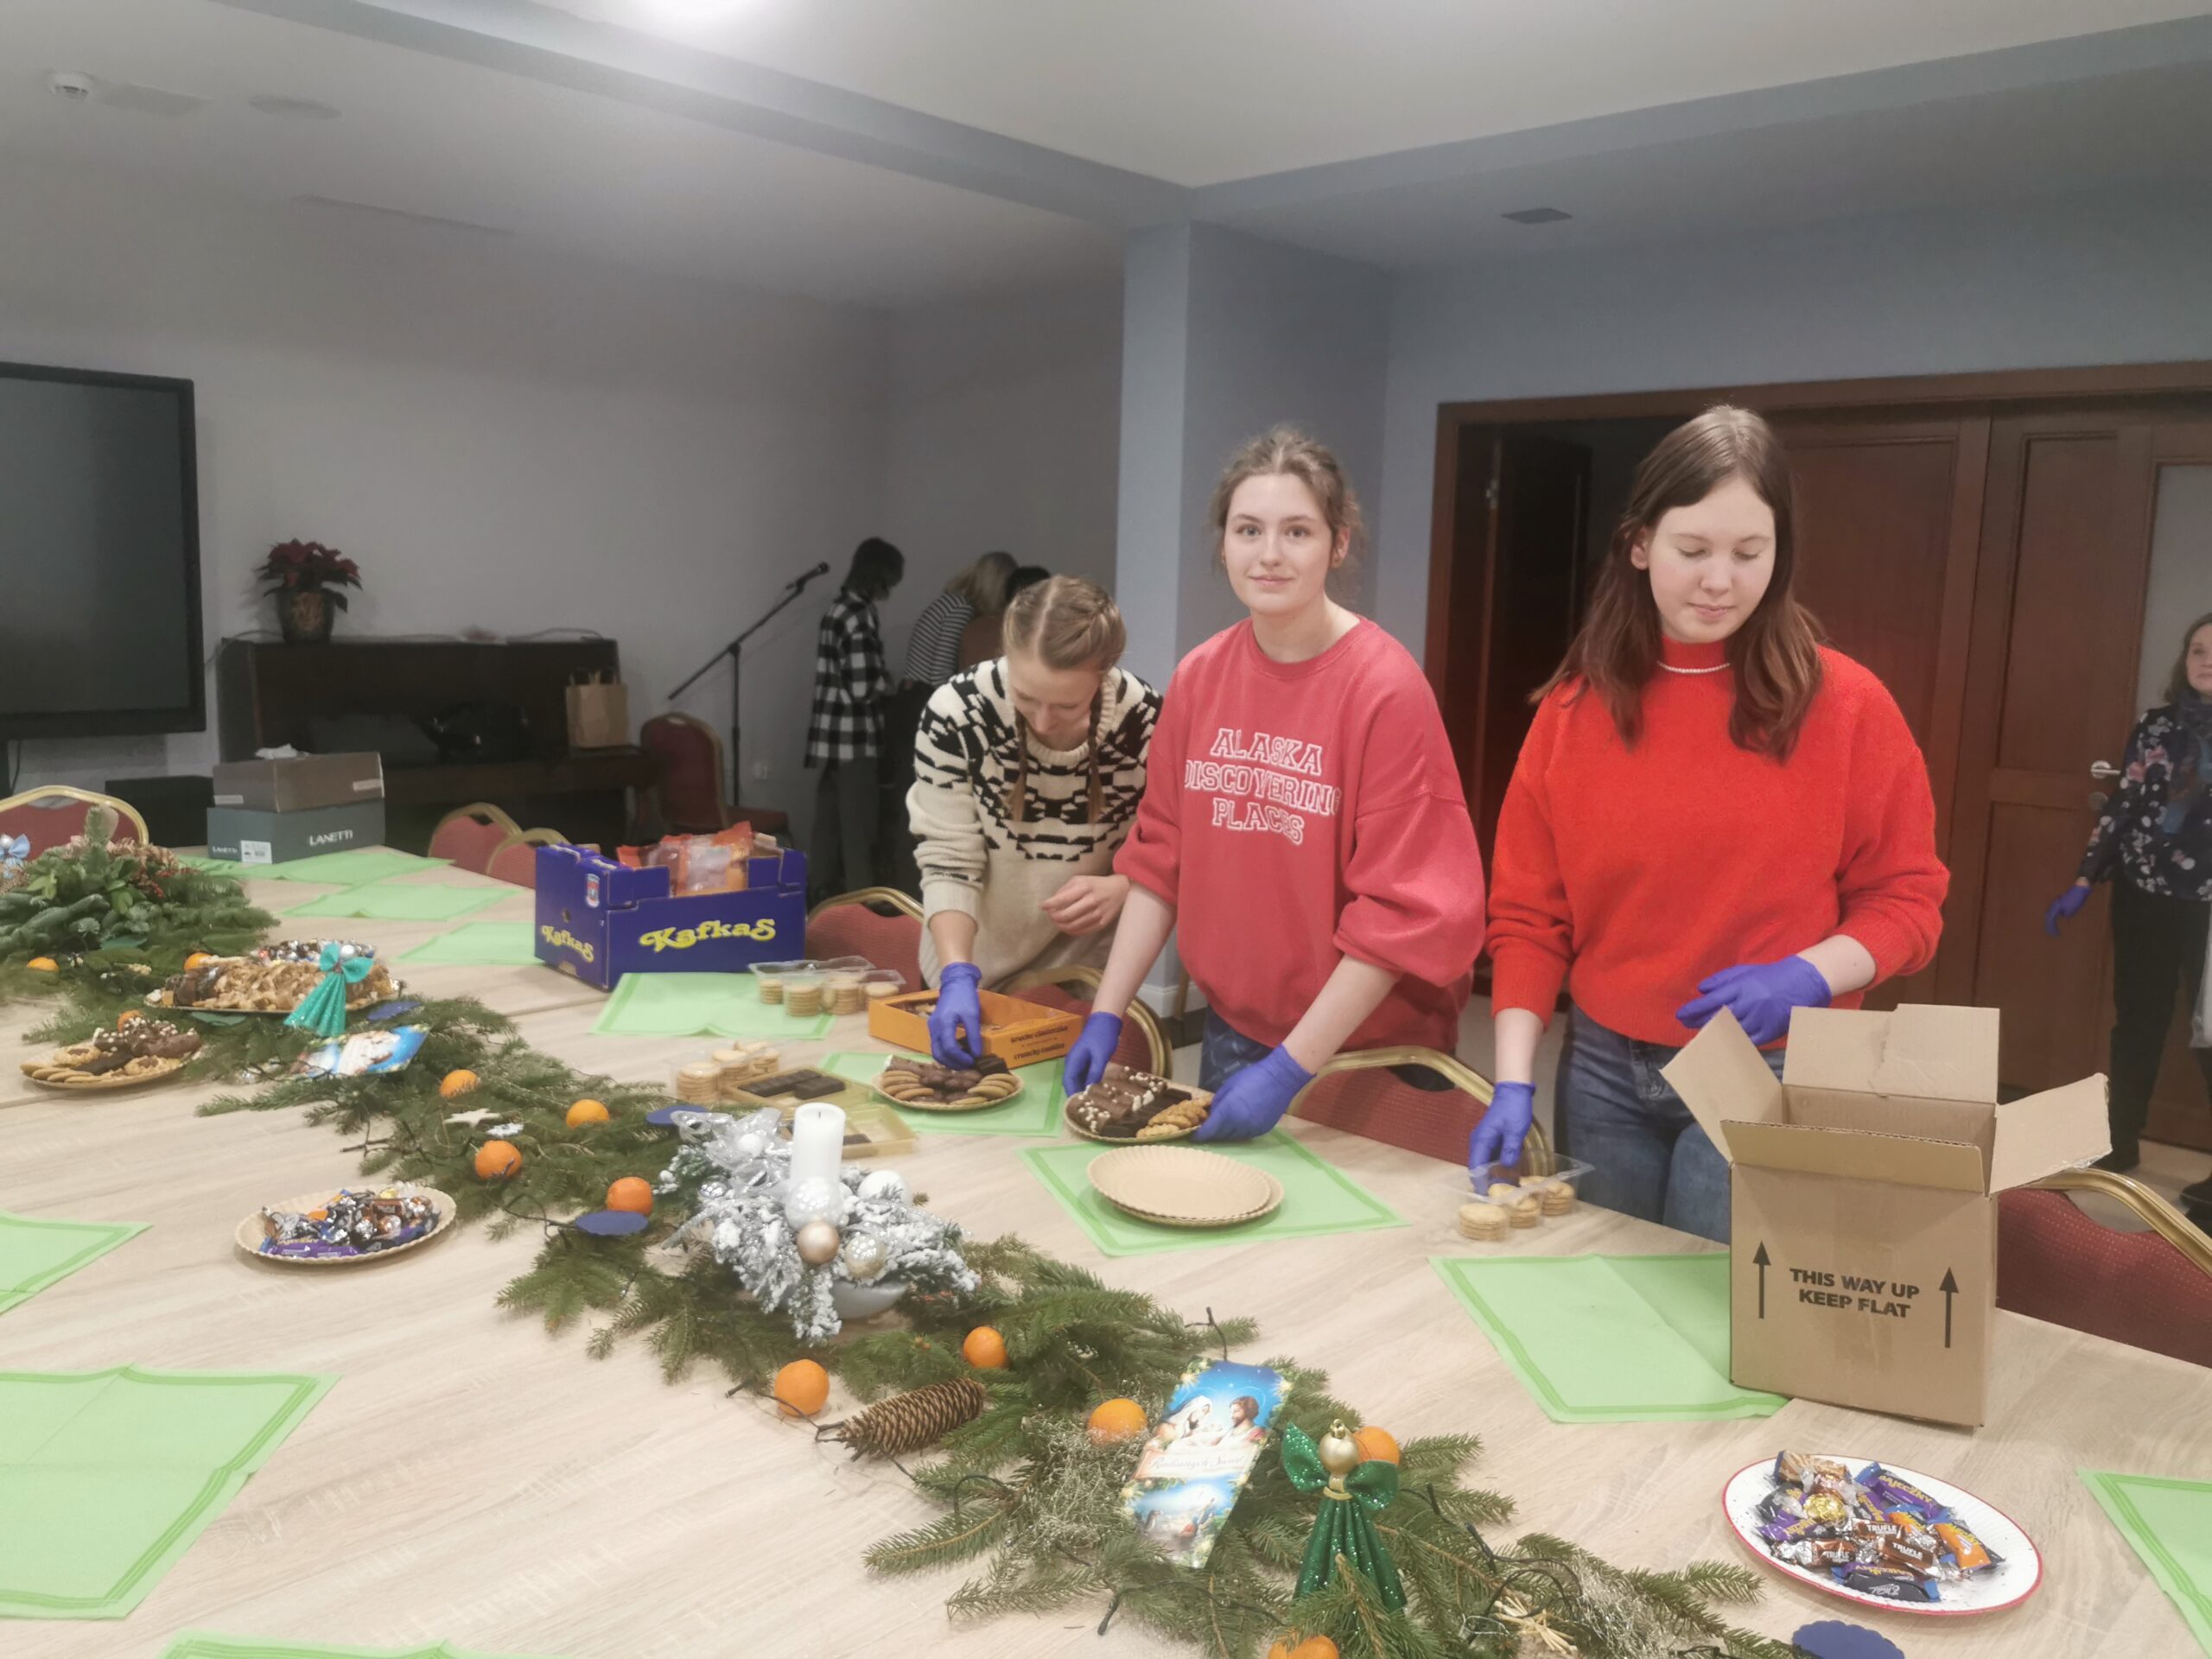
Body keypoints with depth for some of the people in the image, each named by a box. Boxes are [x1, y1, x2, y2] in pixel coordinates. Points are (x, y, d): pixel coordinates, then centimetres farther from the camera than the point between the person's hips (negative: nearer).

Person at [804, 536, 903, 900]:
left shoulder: (839, 608, 13)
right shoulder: (859, 617, -18)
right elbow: (863, 687, -22)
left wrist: (881, 678, 12)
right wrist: (889, 682, -3)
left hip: (831, 733, 9)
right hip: (852, 737, -9)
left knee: (829, 816, 15)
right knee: (857, 823, -1)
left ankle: (822, 889, 24)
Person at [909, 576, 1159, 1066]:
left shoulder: (1144, 721, -22)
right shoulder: (955, 714, -24)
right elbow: (947, 862, -18)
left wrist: (1119, 889, -28)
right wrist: (957, 977, -30)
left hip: (1085, 975, 0)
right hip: (977, 975, 1)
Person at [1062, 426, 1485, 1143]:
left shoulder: (1386, 688, -18)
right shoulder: (1198, 677, -1)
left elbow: (1402, 912, -19)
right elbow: (1161, 858, 4)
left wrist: (1291, 1066, -20)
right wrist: (1106, 1014, -2)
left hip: (1365, 1052, -5)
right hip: (1230, 1030, 5)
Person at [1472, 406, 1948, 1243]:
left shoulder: (1845, 707, -7)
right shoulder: (1574, 709, -2)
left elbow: (1907, 899, -1)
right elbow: (1528, 913, 0)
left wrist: (1808, 977, -20)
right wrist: (1515, 1082, -9)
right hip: (1601, 1072, 3)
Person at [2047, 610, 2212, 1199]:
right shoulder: (2155, 726, 5)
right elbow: (2121, 807, 7)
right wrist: (2083, 882, 4)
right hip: (2143, 894, 3)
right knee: (2137, 1019, 11)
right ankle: (2120, 1144, 23)